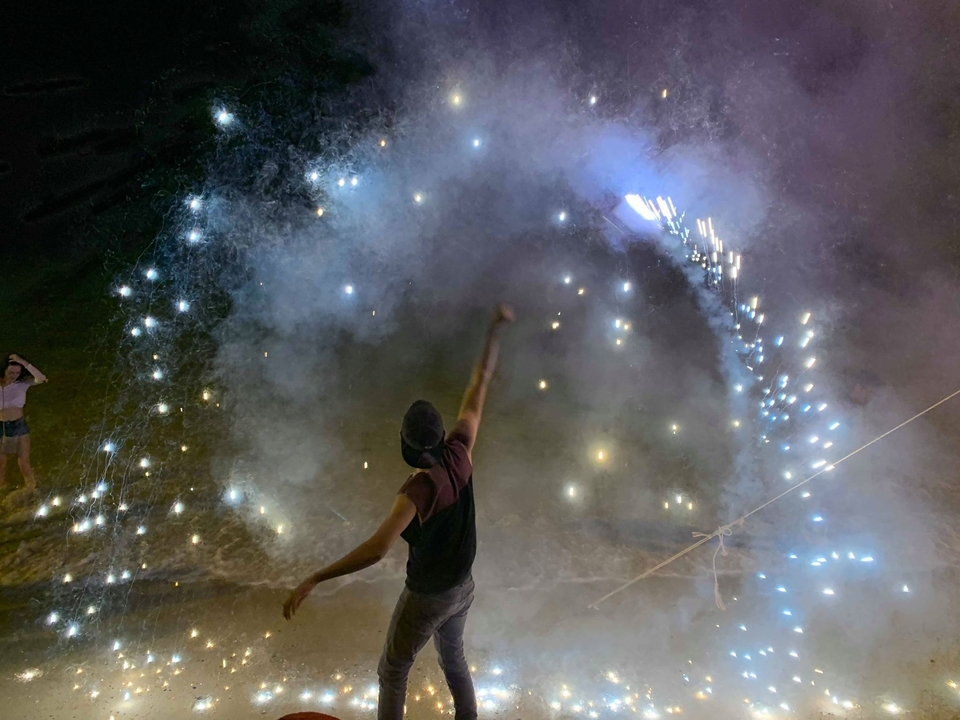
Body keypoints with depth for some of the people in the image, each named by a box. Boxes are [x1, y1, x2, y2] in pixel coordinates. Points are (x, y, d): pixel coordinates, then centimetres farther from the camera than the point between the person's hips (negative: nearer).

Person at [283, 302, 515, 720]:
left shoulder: (418, 490, -33)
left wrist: (314, 580, -42)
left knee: (392, 673, 16)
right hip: (463, 587, 6)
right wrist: (495, 330, -1)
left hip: (426, 598, -6)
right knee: (453, 658, 30)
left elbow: (377, 549, -45)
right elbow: (480, 383, -10)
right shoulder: (459, 454, -18)